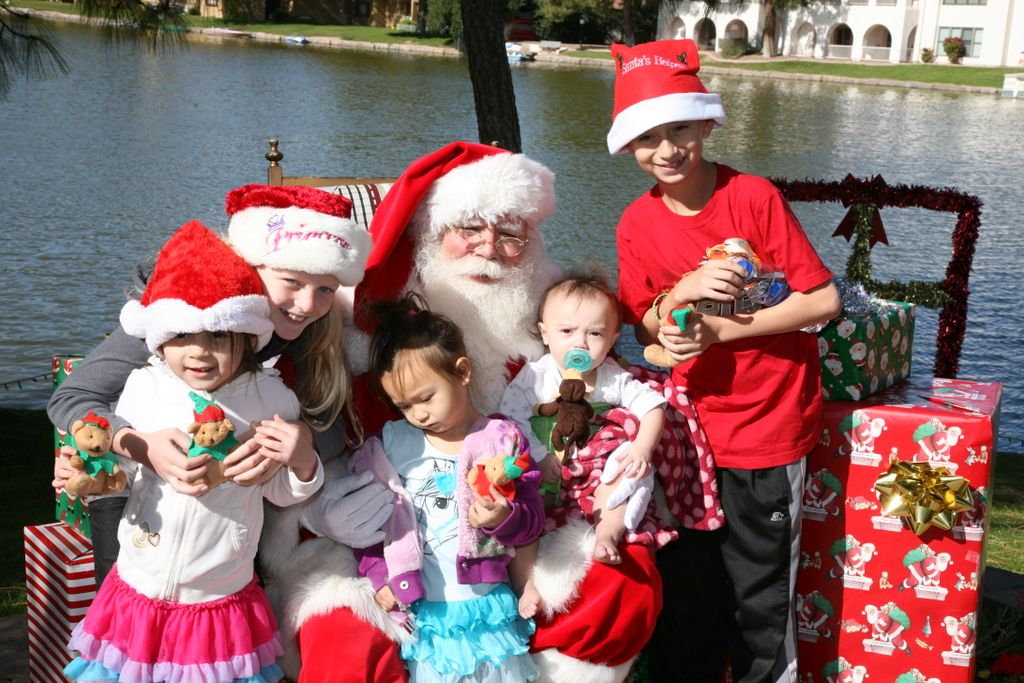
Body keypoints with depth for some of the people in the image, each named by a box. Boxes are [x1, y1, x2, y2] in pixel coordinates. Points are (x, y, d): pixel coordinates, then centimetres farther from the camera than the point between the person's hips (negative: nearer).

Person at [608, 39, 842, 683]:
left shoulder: (755, 197, -13)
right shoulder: (638, 224, -1)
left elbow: (823, 300, -14)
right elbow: (647, 330, 4)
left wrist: (719, 329, -20)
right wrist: (681, 292, -17)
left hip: (769, 429, -4)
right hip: (691, 427, 4)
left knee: (762, 598, 7)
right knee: (685, 585, 15)